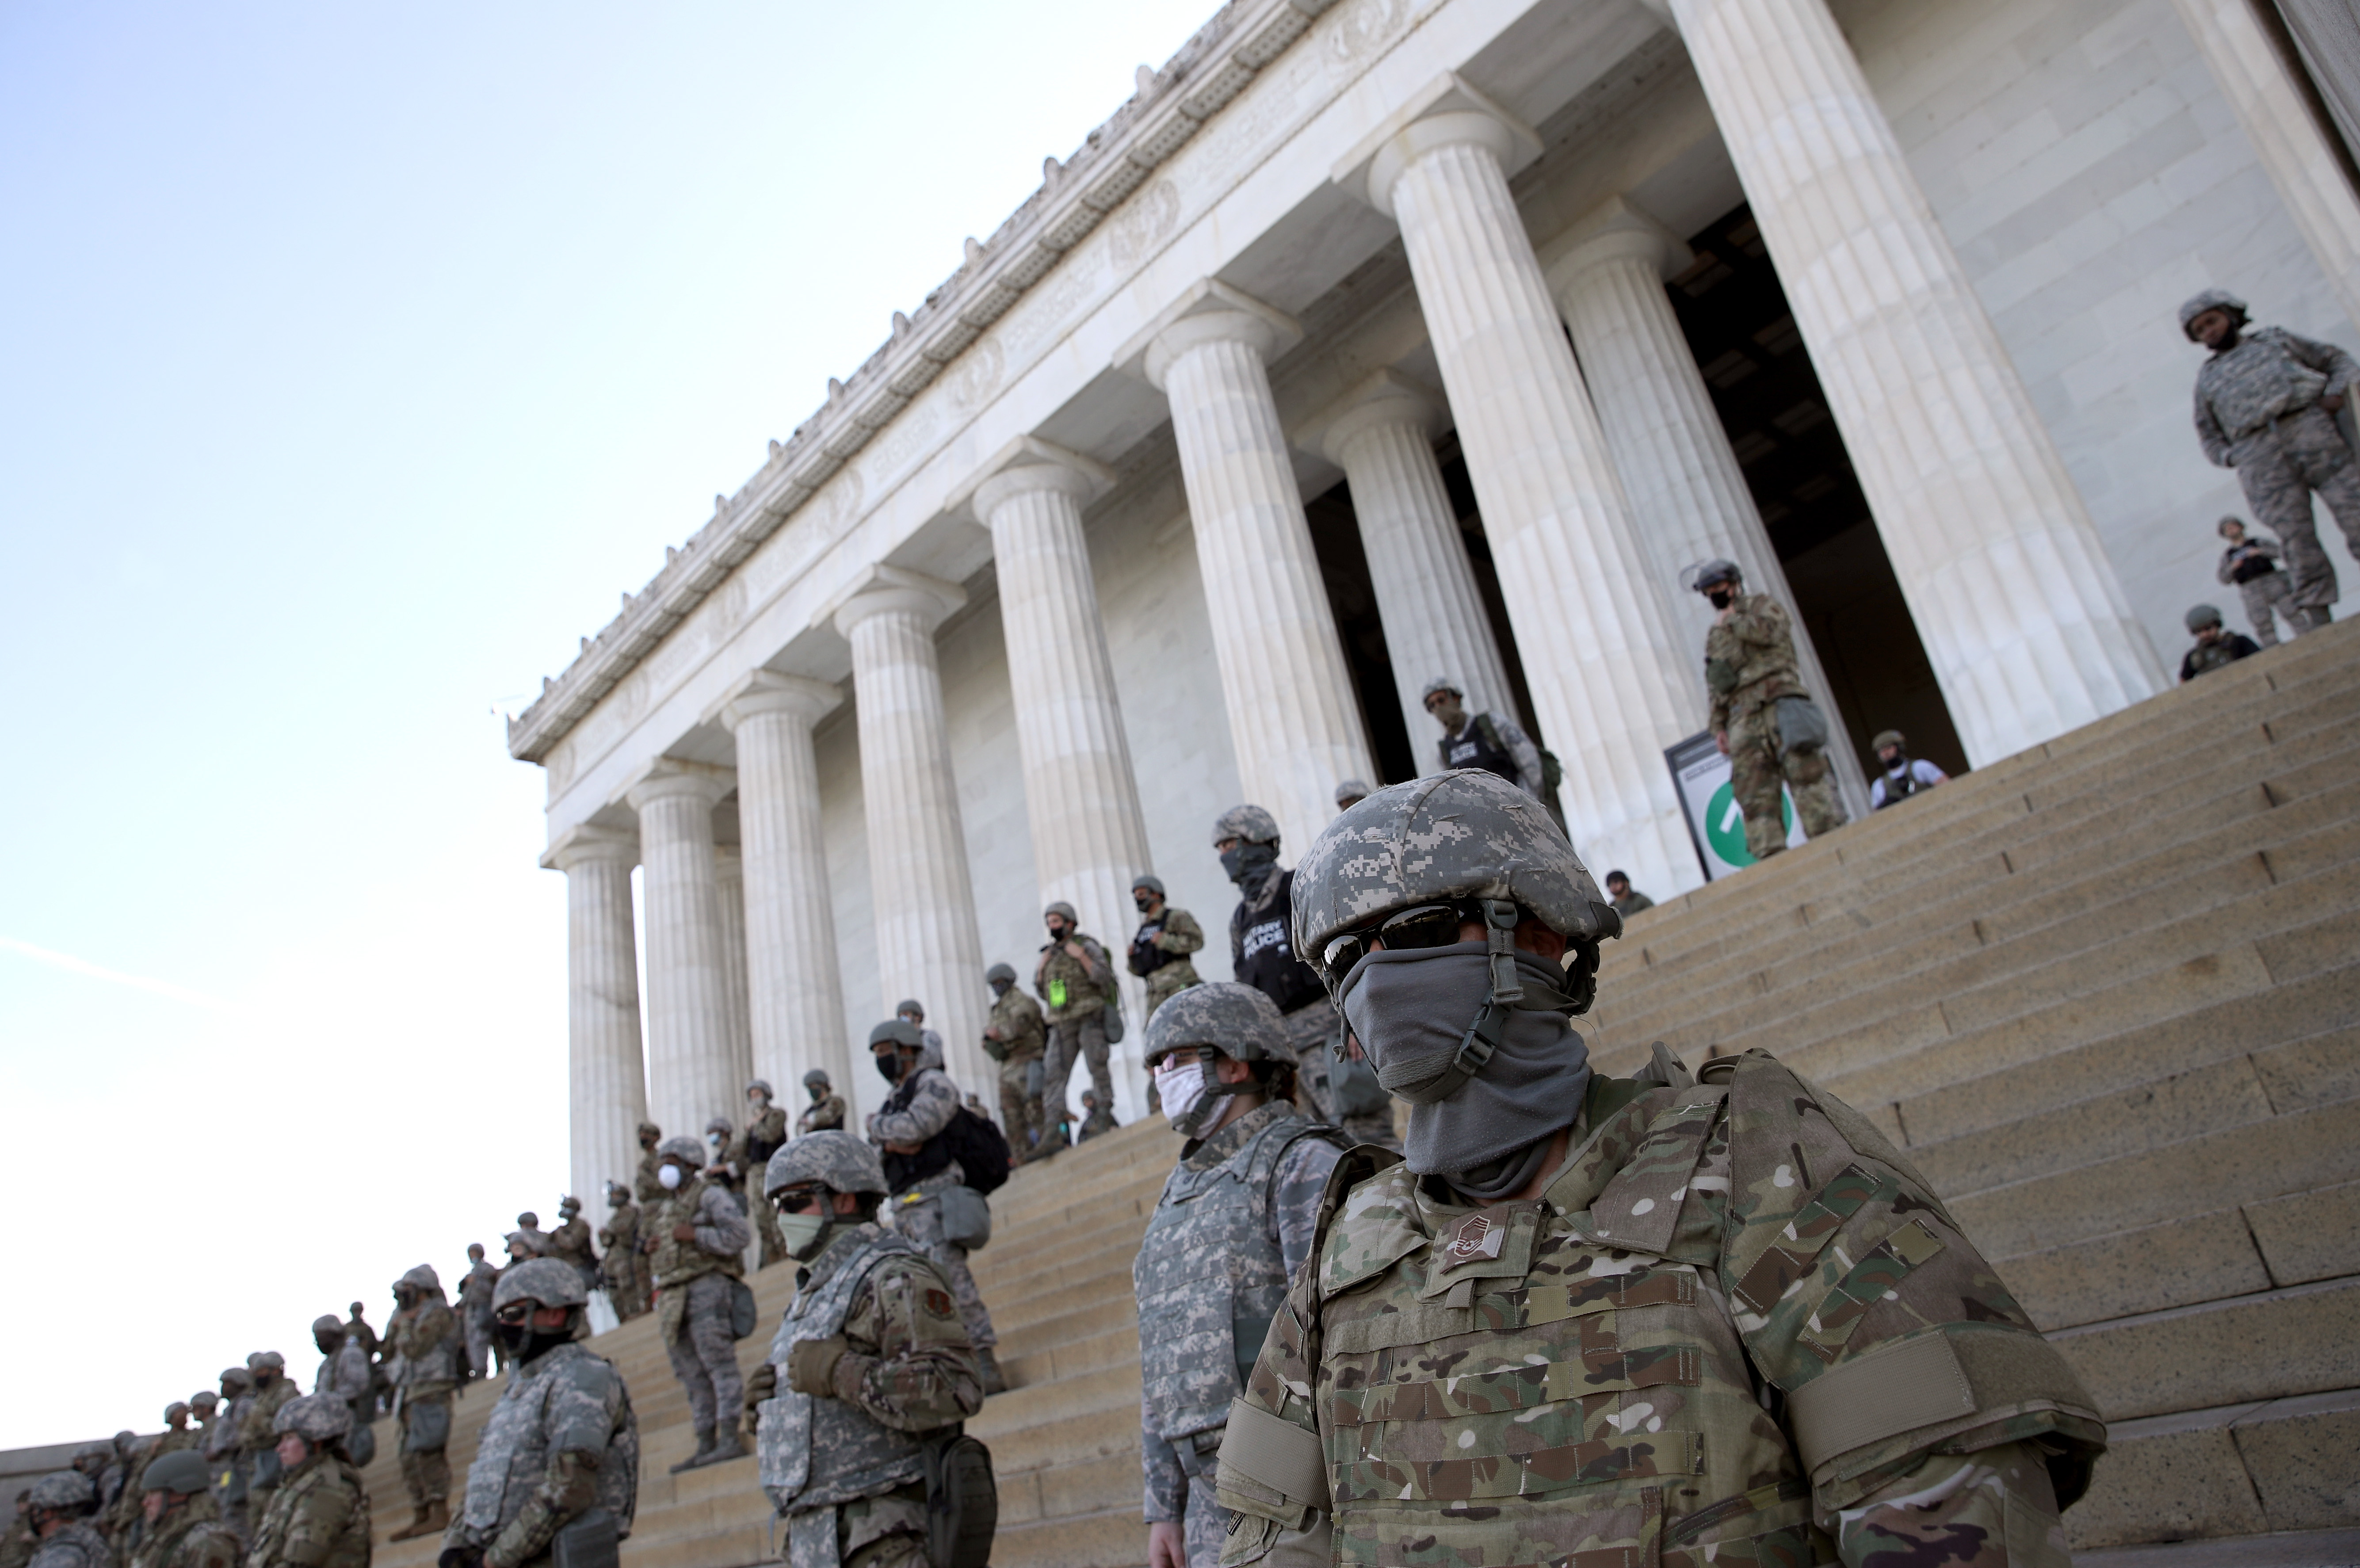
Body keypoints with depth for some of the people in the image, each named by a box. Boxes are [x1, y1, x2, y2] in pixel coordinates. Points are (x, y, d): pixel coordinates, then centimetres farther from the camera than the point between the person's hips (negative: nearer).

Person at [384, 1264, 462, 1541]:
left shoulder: (438, 1313, -6)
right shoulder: (419, 1317, 23)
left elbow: (413, 1349, -17)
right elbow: (389, 1354, 23)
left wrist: (404, 1323, -2)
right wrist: (397, 1321, 14)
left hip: (430, 1395, -10)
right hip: (412, 1396, 10)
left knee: (427, 1453, -15)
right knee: (411, 1458, 9)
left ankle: (440, 1512, -14)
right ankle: (420, 1516, 13)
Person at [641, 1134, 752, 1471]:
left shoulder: (709, 1196, -1)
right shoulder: (663, 1209, 23)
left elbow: (740, 1234, -12)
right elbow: (652, 1247, 30)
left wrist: (695, 1235, -15)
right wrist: (648, 1247, 7)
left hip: (706, 1286, -8)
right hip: (673, 1295, 9)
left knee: (719, 1363, -11)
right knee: (692, 1375, 8)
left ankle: (730, 1439, -13)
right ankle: (706, 1444, 11)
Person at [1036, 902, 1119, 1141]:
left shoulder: (1087, 946, 2)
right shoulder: (1050, 954, 18)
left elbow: (1104, 978, -10)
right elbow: (1041, 993, 20)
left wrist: (1081, 956, -15)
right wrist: (1041, 968, 5)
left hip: (1090, 1017, -4)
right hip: (1062, 1025, 4)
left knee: (1097, 1065, -10)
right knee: (1054, 1077, -6)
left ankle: (1105, 1114, 1)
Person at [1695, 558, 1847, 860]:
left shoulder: (1762, 605, 15)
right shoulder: (1714, 637, 28)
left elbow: (1768, 631, -10)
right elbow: (1716, 688, 24)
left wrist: (1732, 620, 4)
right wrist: (1719, 727, 14)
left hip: (1777, 698, -4)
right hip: (1742, 715, 4)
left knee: (1805, 768, -15)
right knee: (1753, 790, -8)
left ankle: (1830, 836, -17)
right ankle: (1771, 857, -13)